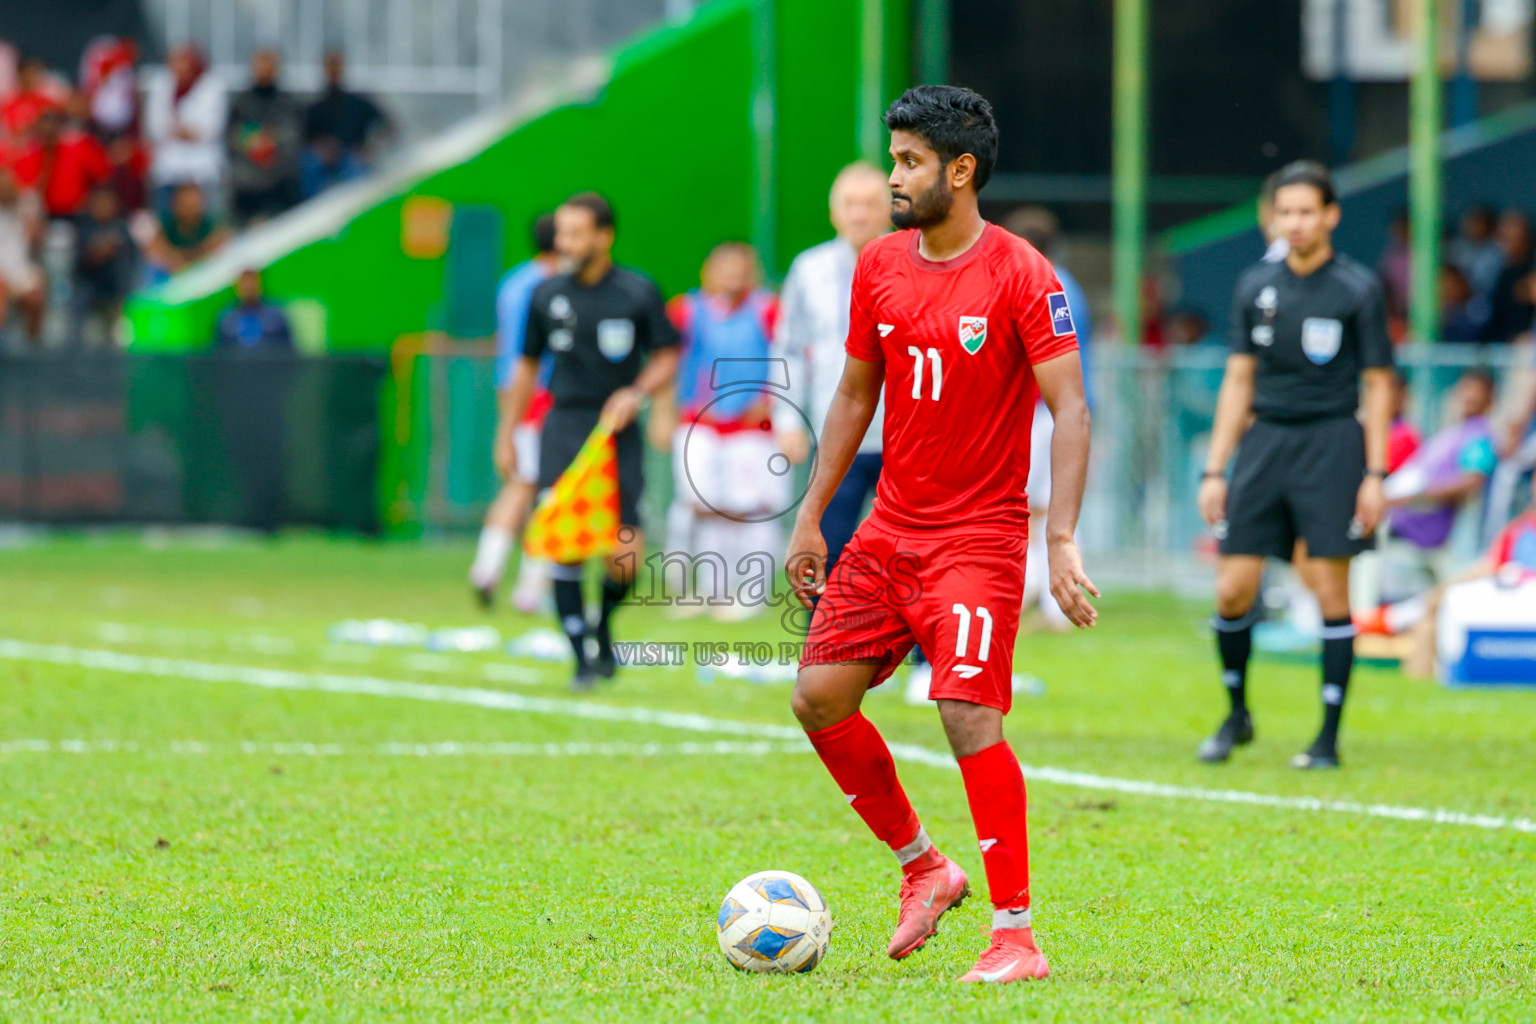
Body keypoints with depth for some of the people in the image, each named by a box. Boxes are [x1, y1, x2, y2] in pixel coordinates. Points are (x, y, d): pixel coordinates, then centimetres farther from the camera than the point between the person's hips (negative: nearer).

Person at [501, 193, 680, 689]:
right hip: (562, 429, 2)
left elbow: (667, 359, 4)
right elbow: (528, 366, 16)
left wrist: (636, 394, -15)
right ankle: (582, 659, -3)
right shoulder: (547, 295, 8)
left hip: (617, 430, -2)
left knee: (625, 560, -8)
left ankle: (603, 627, 22)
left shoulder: (638, 293, -1)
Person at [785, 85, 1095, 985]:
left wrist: (1063, 541, -25)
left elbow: (1070, 410, -16)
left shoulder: (1022, 276, -12)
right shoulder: (878, 267, 7)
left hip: (980, 533, -7)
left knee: (970, 713, -18)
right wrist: (812, 518, 13)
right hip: (889, 529, 7)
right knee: (820, 696, 0)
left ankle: (1017, 936, -11)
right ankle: (924, 867, 19)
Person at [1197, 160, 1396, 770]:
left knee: (1330, 591, -5)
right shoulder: (1256, 287, 9)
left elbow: (1378, 384, 0)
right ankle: (1237, 714, 19)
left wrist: (1374, 475, -6)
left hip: (1330, 444, -3)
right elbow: (1239, 380, 13)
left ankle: (1329, 737, 3)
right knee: (1232, 590, -2)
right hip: (1264, 441, 3)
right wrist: (1215, 470, 8)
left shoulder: (1358, 289, -1)